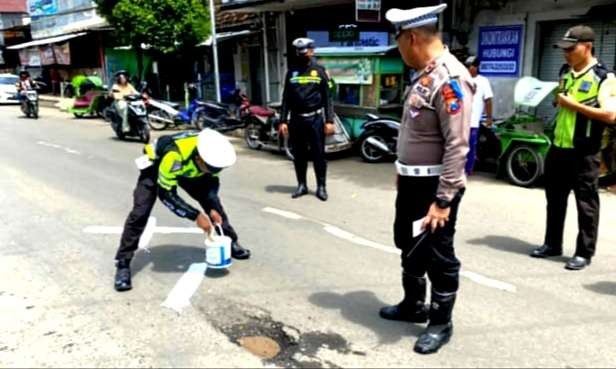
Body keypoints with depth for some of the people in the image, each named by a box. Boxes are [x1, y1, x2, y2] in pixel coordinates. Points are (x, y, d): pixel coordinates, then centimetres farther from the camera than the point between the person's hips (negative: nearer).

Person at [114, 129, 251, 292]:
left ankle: (230, 243, 18)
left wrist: (212, 208, -23)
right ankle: (123, 264, -7)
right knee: (140, 213, -17)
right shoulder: (174, 155, -45)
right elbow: (166, 194, -36)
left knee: (212, 202, 0)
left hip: (187, 169, 5)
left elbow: (212, 182, -9)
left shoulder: (213, 153, -28)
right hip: (156, 164, -5)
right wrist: (196, 216, -37)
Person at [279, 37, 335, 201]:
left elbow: (327, 97, 1)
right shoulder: (292, 72, 9)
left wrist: (330, 121, -7)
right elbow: (286, 98, 9)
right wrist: (283, 120, 2)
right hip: (296, 119, 3)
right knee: (299, 154, 8)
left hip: (315, 118, -2)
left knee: (318, 154, 0)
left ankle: (321, 186, 8)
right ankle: (301, 185, 18)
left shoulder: (319, 71, 3)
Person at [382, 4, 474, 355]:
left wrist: (443, 200, -25)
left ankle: (441, 323, 25)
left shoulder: (450, 79, -21)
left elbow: (457, 146, -25)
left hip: (435, 188, -10)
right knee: (410, 248, 22)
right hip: (413, 183, 10)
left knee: (438, 257, 7)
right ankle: (413, 305, 42)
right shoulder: (423, 75, 9)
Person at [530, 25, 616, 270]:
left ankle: (584, 253, 12)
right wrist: (555, 100, 6)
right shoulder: (564, 72, 12)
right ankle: (552, 244, 27)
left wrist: (573, 105, -19)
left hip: (584, 153, -7)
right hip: (558, 147, 7)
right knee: (555, 200, 14)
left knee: (586, 204, 2)